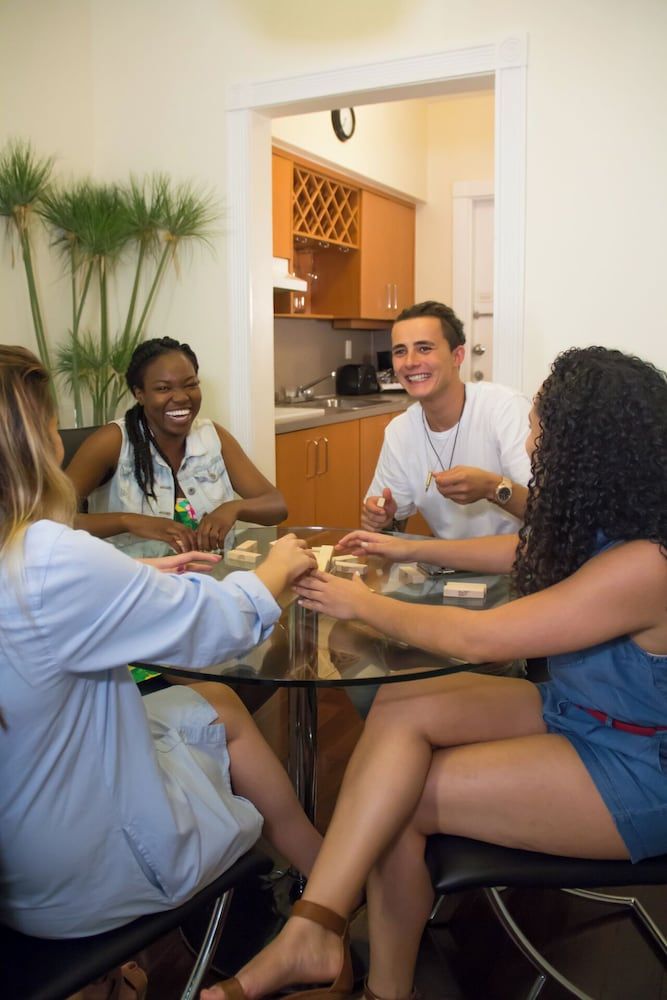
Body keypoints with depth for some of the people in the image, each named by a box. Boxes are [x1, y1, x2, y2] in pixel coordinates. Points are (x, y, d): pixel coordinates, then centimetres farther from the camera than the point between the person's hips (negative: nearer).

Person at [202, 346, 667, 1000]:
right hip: (572, 712, 8)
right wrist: (410, 549, 20)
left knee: (400, 800, -14)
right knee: (398, 710, -14)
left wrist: (364, 605, -13)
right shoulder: (605, 527, -2)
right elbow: (526, 553, 20)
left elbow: (473, 637, -27)